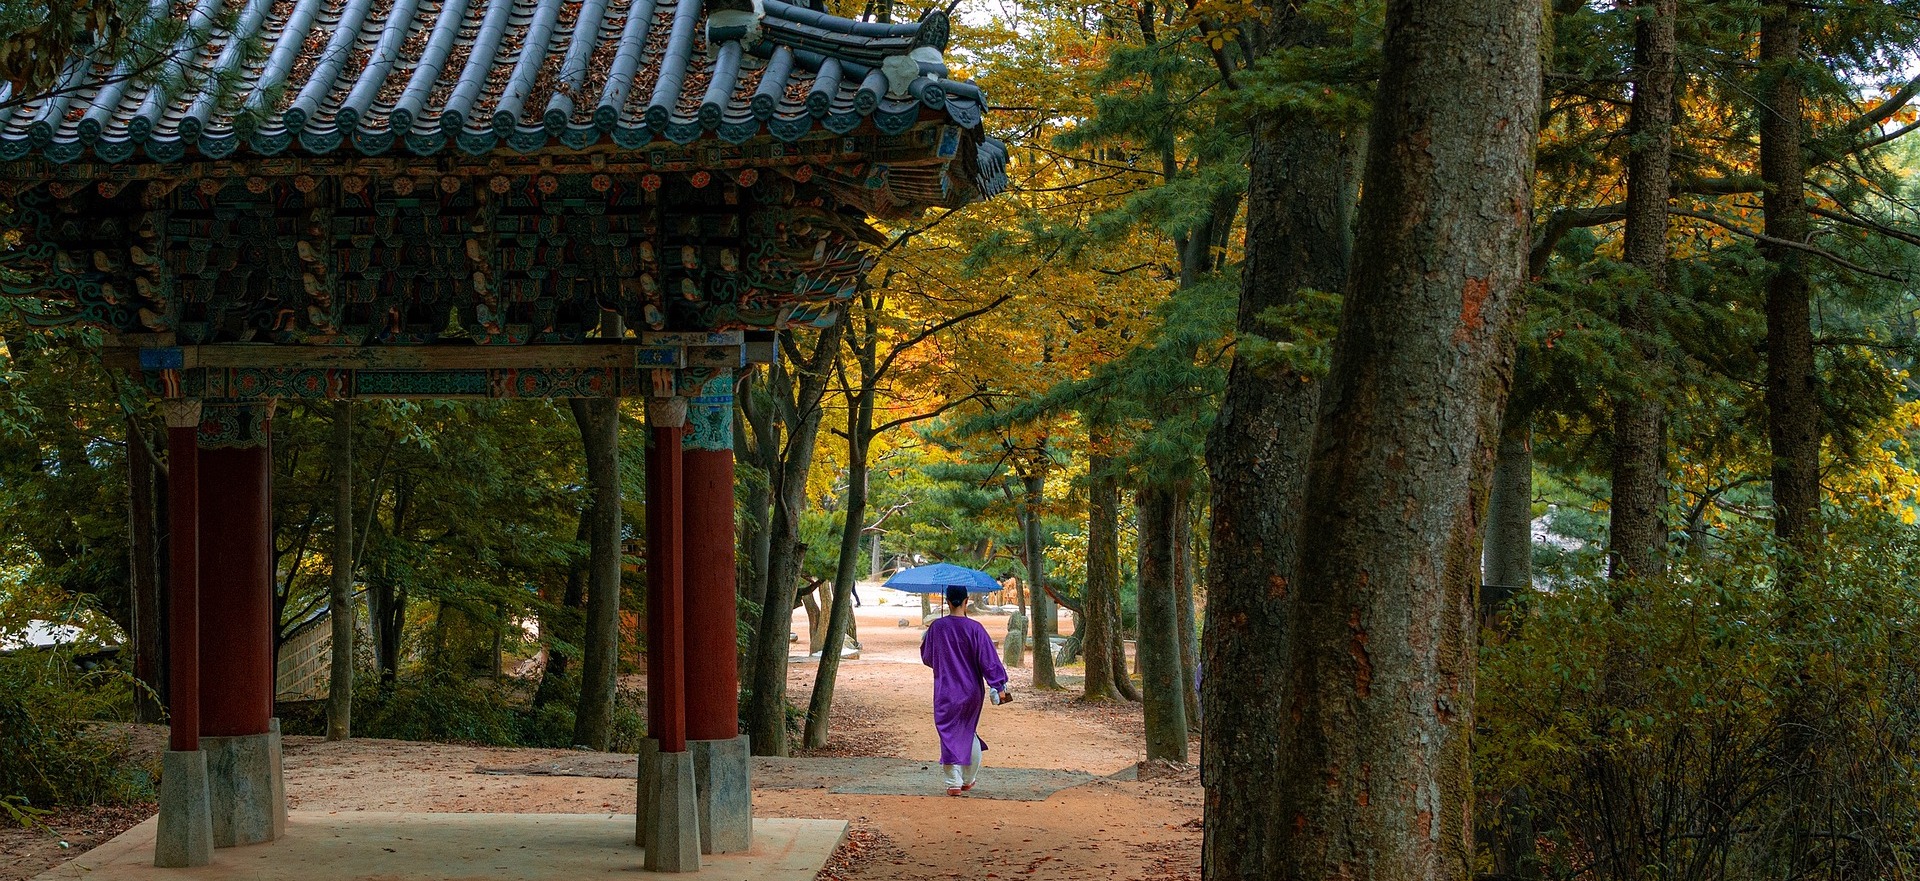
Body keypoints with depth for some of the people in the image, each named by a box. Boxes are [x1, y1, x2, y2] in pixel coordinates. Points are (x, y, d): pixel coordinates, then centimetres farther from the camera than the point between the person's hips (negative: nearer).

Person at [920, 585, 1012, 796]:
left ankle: (954, 782, -6)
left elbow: (927, 657, 8)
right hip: (971, 690, 1)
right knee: (969, 733, 18)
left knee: (949, 734, 2)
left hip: (945, 691, -1)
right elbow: (988, 659, -11)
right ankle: (968, 779, 27)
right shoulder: (974, 628, -11)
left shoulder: (936, 627, -6)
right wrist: (999, 686, -8)